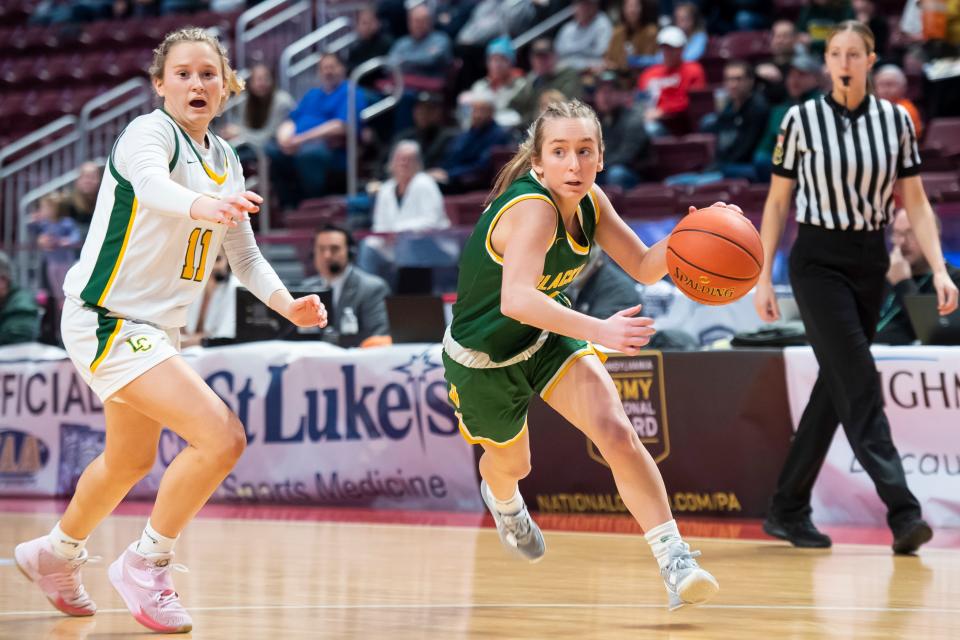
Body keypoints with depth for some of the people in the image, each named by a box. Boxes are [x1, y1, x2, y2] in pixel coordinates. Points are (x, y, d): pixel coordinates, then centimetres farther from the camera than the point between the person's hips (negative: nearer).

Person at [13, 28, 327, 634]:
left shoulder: (224, 159, 7)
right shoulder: (149, 132, -17)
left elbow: (244, 252, 16)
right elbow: (150, 181, -41)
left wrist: (287, 304, -2)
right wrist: (198, 204, -63)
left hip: (158, 327, 9)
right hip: (106, 318, -9)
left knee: (130, 461, 26)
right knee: (221, 437, -21)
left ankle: (56, 554, 51)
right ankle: (146, 564, -3)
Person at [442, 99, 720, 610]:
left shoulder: (590, 202, -13)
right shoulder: (532, 209, -36)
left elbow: (644, 267, -3)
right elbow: (515, 299, -52)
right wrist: (599, 330, -63)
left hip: (549, 338, 5)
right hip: (483, 358, -5)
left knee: (616, 433, -20)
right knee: (511, 462, 21)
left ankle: (673, 560, -19)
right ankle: (501, 499, 60)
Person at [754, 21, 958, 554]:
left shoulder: (895, 120, 2)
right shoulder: (801, 120, -5)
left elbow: (915, 202, 4)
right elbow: (777, 202, 2)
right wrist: (764, 277, -1)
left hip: (870, 264, 4)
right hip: (818, 263, -4)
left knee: (835, 386, 7)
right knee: (859, 384, -14)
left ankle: (788, 510, 18)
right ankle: (903, 513, -21)